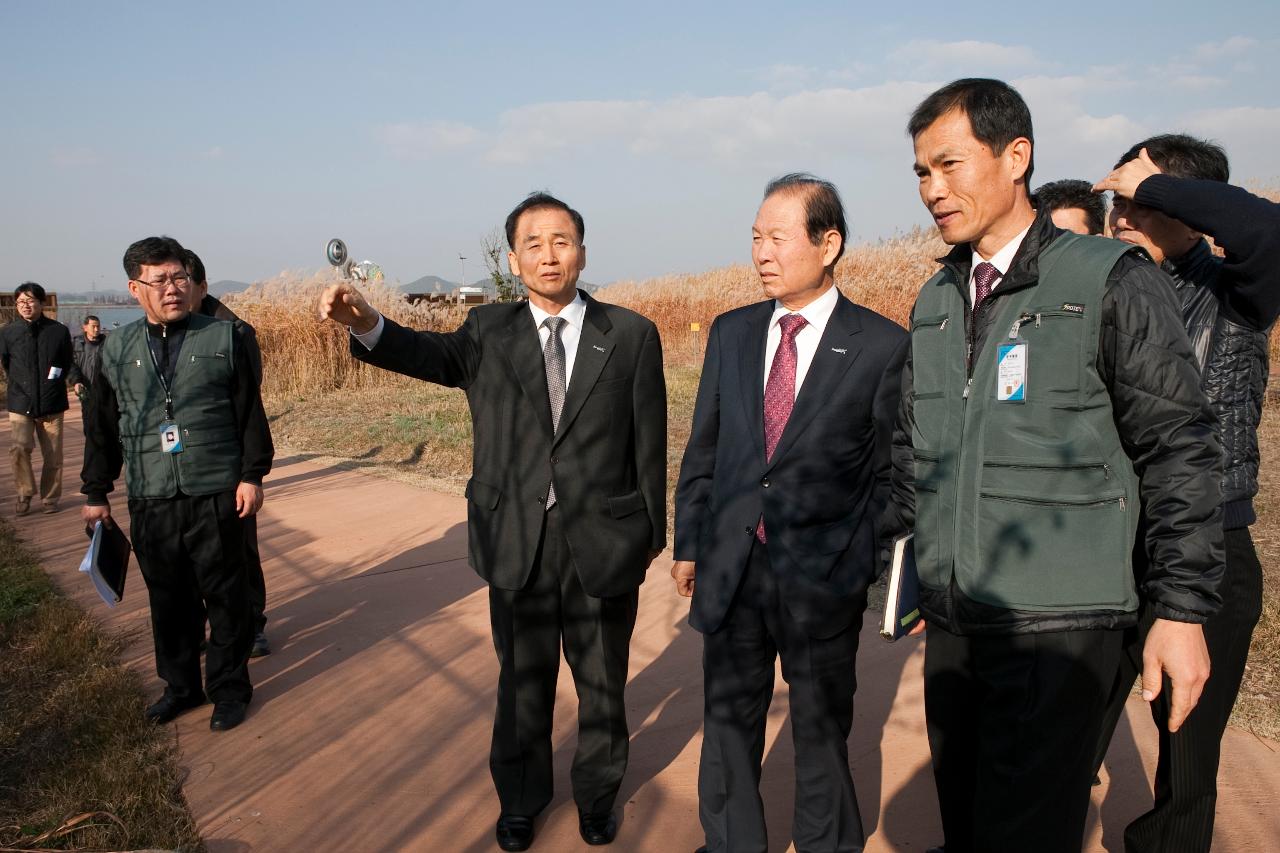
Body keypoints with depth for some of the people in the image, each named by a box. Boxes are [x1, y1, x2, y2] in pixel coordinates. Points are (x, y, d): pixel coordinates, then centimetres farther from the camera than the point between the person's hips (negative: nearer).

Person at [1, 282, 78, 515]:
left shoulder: (59, 331, -1)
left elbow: (68, 362, 10)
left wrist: (76, 381, -2)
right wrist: (20, 385, 7)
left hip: (52, 403, 0)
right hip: (20, 404, 0)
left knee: (52, 455, 6)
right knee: (19, 448, -15)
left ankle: (50, 498, 22)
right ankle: (25, 493, 5)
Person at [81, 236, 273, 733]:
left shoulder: (222, 338, -1)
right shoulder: (118, 350, 7)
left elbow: (250, 413, 0)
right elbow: (101, 428, 12)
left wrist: (252, 475, -5)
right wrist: (95, 493, 13)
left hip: (216, 495, -3)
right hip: (150, 501, 3)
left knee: (225, 595, 5)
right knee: (168, 598, 13)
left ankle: (229, 687, 20)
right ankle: (180, 685, 30)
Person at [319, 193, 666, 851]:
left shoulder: (631, 334, -4)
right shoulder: (488, 332, 0)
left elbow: (649, 443, -1)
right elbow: (435, 356, -19)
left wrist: (652, 532, 3)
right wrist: (368, 326, -39)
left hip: (602, 546, 0)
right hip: (517, 545, 1)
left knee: (601, 681, 18)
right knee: (522, 680, 19)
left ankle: (597, 791, 44)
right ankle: (520, 797, 44)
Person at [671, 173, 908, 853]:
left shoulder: (882, 346, -8)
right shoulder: (730, 333, 5)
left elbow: (894, 473, -5)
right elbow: (703, 450, 9)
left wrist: (886, 573, -6)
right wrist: (688, 543, 9)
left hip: (825, 574, -3)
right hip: (732, 567, 4)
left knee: (821, 728, 16)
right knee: (729, 721, 17)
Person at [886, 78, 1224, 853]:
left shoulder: (1113, 283, -8)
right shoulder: (934, 303, 9)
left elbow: (1182, 455, -8)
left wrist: (1184, 611, -10)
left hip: (1059, 625, -5)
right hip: (951, 621, 6)